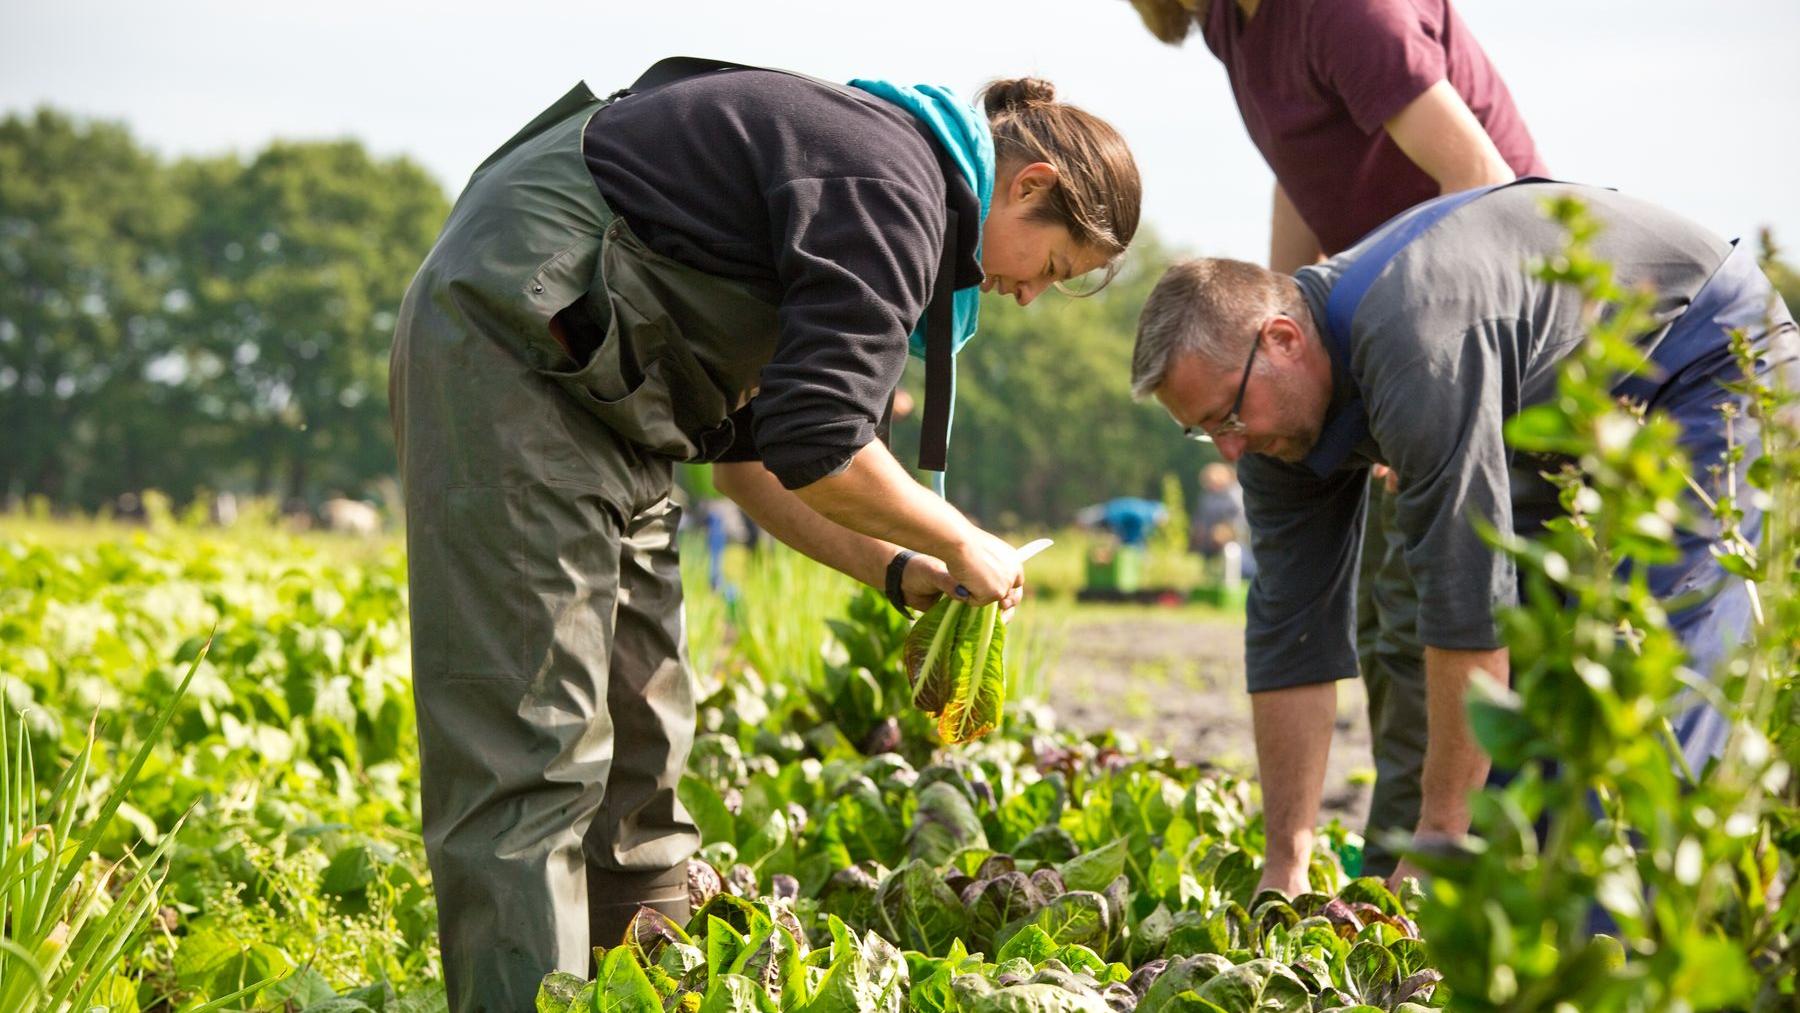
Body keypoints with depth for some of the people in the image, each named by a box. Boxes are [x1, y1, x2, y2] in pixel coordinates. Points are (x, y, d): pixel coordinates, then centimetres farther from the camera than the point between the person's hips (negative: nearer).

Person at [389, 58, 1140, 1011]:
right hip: (512, 340, -11)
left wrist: (894, 570, 12)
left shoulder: (870, 158, 17)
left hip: (588, 381, 11)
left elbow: (749, 453, 19)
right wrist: (960, 546, -6)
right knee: (535, 738, -13)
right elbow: (814, 446, -22)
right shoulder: (892, 189, -15)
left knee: (639, 730, 12)